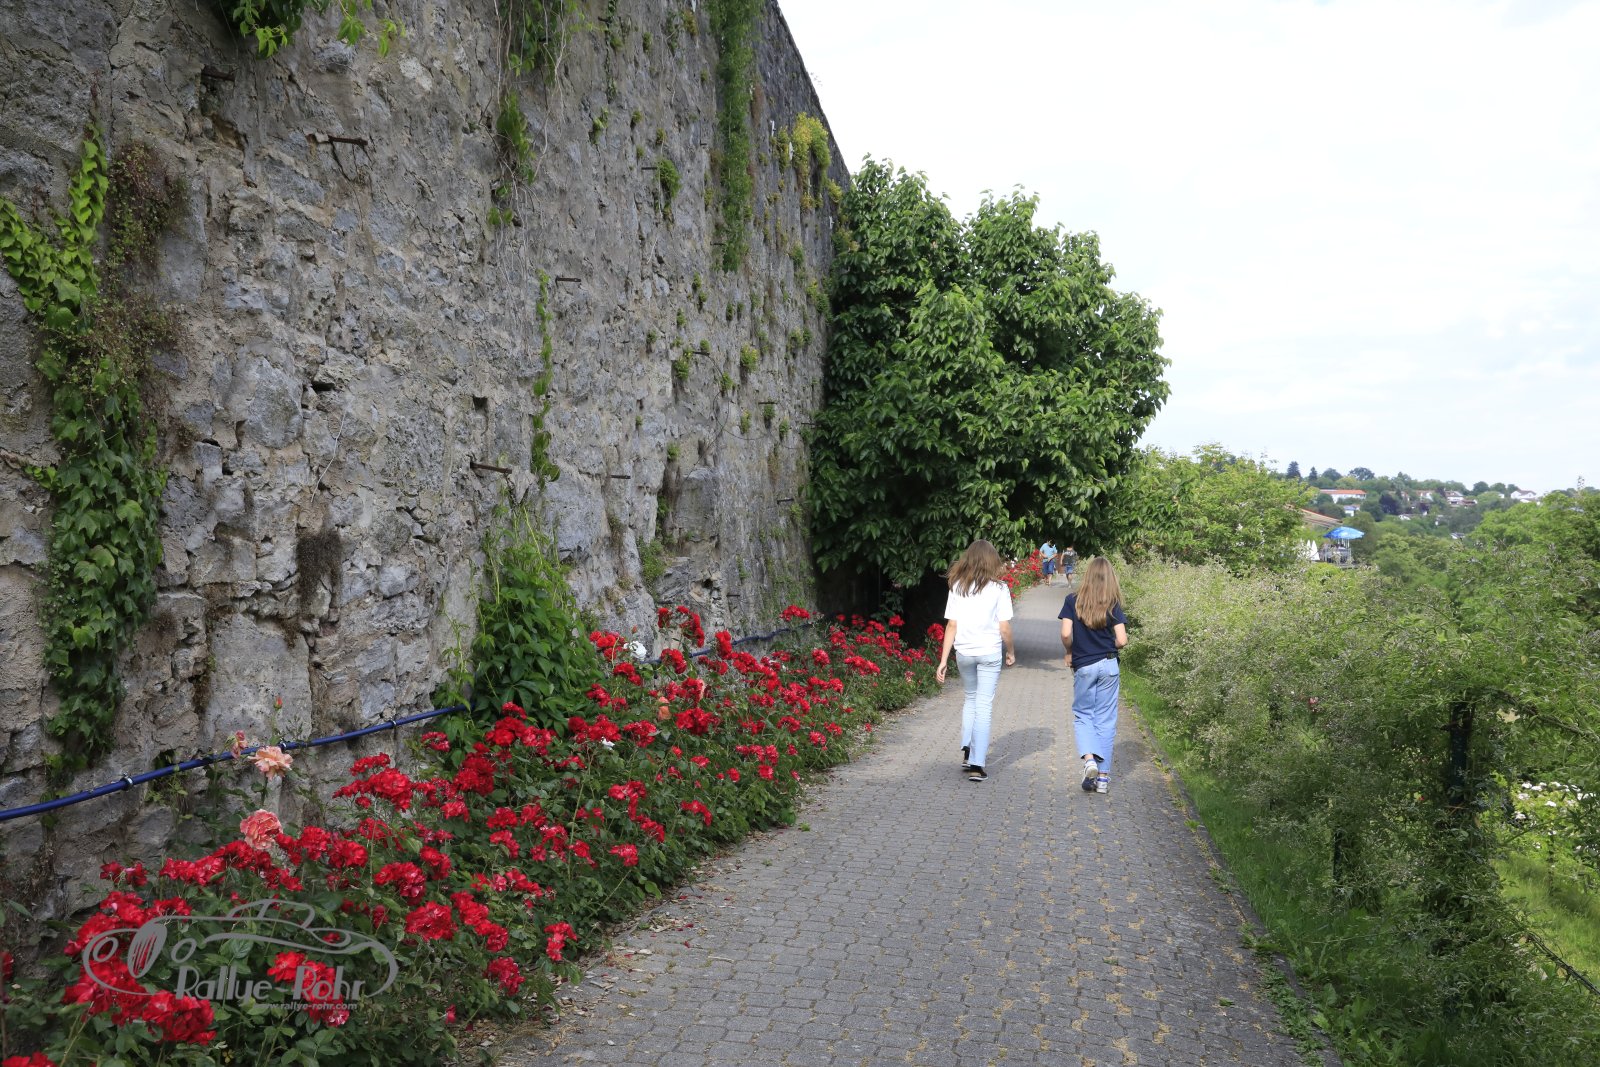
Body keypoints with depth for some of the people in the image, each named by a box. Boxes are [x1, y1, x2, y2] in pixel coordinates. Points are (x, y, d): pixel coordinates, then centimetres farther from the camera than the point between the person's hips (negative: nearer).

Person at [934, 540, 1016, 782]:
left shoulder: (957, 587, 0)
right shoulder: (999, 588, -7)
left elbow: (951, 626, -2)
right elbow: (1004, 628, -8)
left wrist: (943, 660, 0)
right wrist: (1010, 652, 9)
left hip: (963, 652, 3)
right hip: (990, 652, -3)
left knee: (970, 698, 24)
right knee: (984, 706, 3)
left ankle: (967, 751, 18)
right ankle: (977, 765, 1)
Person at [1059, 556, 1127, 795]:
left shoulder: (1073, 601, -5)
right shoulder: (1113, 604, -4)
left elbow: (1066, 633, -13)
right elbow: (1122, 640, -9)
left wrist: (1070, 652, 6)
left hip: (1083, 667, -1)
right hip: (1109, 665, 1)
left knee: (1083, 715, 13)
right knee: (1105, 719, 8)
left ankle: (1089, 759, -12)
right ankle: (1103, 777, 9)